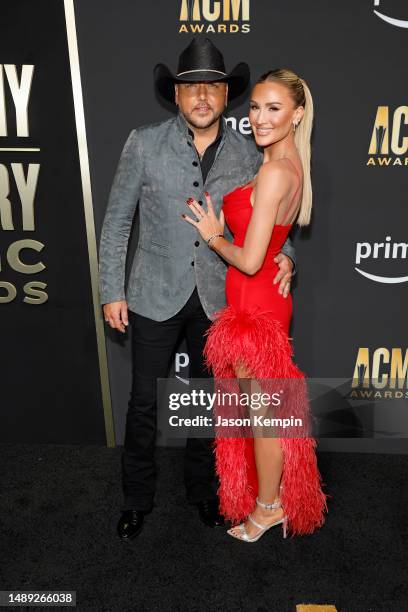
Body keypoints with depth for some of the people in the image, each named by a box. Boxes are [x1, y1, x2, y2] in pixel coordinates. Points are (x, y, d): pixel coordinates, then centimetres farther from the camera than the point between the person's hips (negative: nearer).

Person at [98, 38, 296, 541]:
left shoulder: (248, 154, -1)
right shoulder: (144, 144, -6)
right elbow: (117, 221, -2)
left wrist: (282, 253, -10)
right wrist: (112, 292, -4)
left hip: (218, 299, 2)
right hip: (155, 297, -1)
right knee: (145, 403, 9)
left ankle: (202, 489, 40)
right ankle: (137, 498, 33)